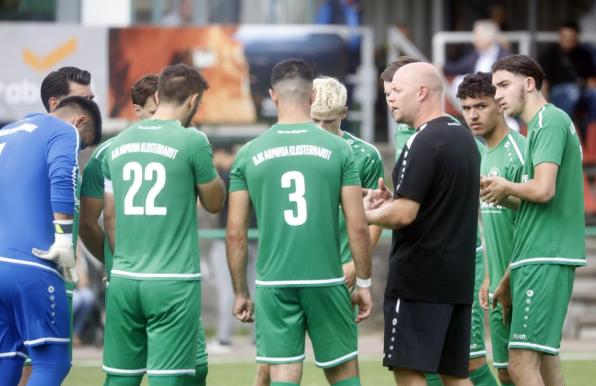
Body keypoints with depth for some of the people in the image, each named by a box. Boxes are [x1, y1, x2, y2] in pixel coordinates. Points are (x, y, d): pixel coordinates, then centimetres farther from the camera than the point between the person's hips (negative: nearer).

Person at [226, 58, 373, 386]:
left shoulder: (249, 154, 2)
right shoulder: (338, 149, -1)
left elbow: (235, 233, 3)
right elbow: (357, 226, -2)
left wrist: (240, 292, 13)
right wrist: (363, 283, 8)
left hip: (274, 284, 1)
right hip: (326, 281, 0)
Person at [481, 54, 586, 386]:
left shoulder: (550, 121, -10)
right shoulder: (543, 124, 20)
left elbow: (543, 190, -21)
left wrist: (506, 187, -3)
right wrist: (502, 196, 8)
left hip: (546, 260, -10)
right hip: (537, 259, 10)